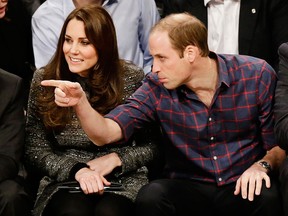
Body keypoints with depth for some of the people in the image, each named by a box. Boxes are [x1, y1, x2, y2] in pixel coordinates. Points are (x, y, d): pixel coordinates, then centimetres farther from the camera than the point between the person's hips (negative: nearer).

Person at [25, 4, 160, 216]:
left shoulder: (132, 78, -3)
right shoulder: (45, 80, 0)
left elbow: (153, 145, 3)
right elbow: (36, 150, 1)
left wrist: (116, 159, -13)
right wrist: (76, 169, -15)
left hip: (123, 180, 0)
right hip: (65, 180, 0)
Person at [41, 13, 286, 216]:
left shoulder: (257, 76, -7)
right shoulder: (157, 88, -3)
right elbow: (105, 134, -10)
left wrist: (263, 164, -21)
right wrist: (80, 102, -28)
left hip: (243, 187, -1)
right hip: (189, 187, 1)